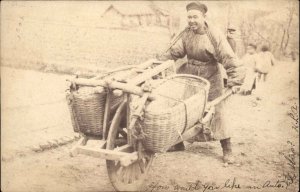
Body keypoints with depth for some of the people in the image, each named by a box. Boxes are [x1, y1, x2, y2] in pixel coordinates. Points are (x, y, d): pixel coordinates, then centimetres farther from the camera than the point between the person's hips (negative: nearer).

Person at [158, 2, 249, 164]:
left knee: (215, 112, -3)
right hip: (189, 76, 5)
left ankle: (227, 150, 7)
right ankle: (178, 143, 28)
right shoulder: (187, 33, -1)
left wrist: (235, 80, -26)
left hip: (210, 77, -5)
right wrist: (160, 62, -12)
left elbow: (229, 59, -20)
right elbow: (175, 51, 1)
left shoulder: (215, 36, -17)